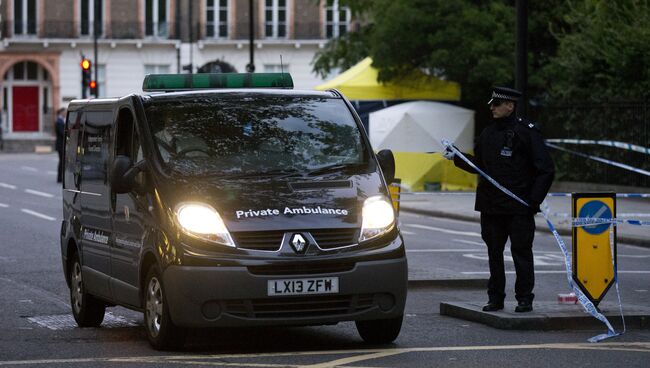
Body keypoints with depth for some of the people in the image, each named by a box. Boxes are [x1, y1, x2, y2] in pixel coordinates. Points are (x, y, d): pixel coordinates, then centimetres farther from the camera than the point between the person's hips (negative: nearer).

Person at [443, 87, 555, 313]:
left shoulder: (527, 131, -6)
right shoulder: (488, 133, 13)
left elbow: (546, 170, -8)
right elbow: (478, 165, 22)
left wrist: (534, 199, -13)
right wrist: (456, 157, 9)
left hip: (519, 208, -6)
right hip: (491, 206, 6)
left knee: (521, 252, -1)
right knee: (494, 252, 10)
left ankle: (525, 298, 6)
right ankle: (495, 298, 17)